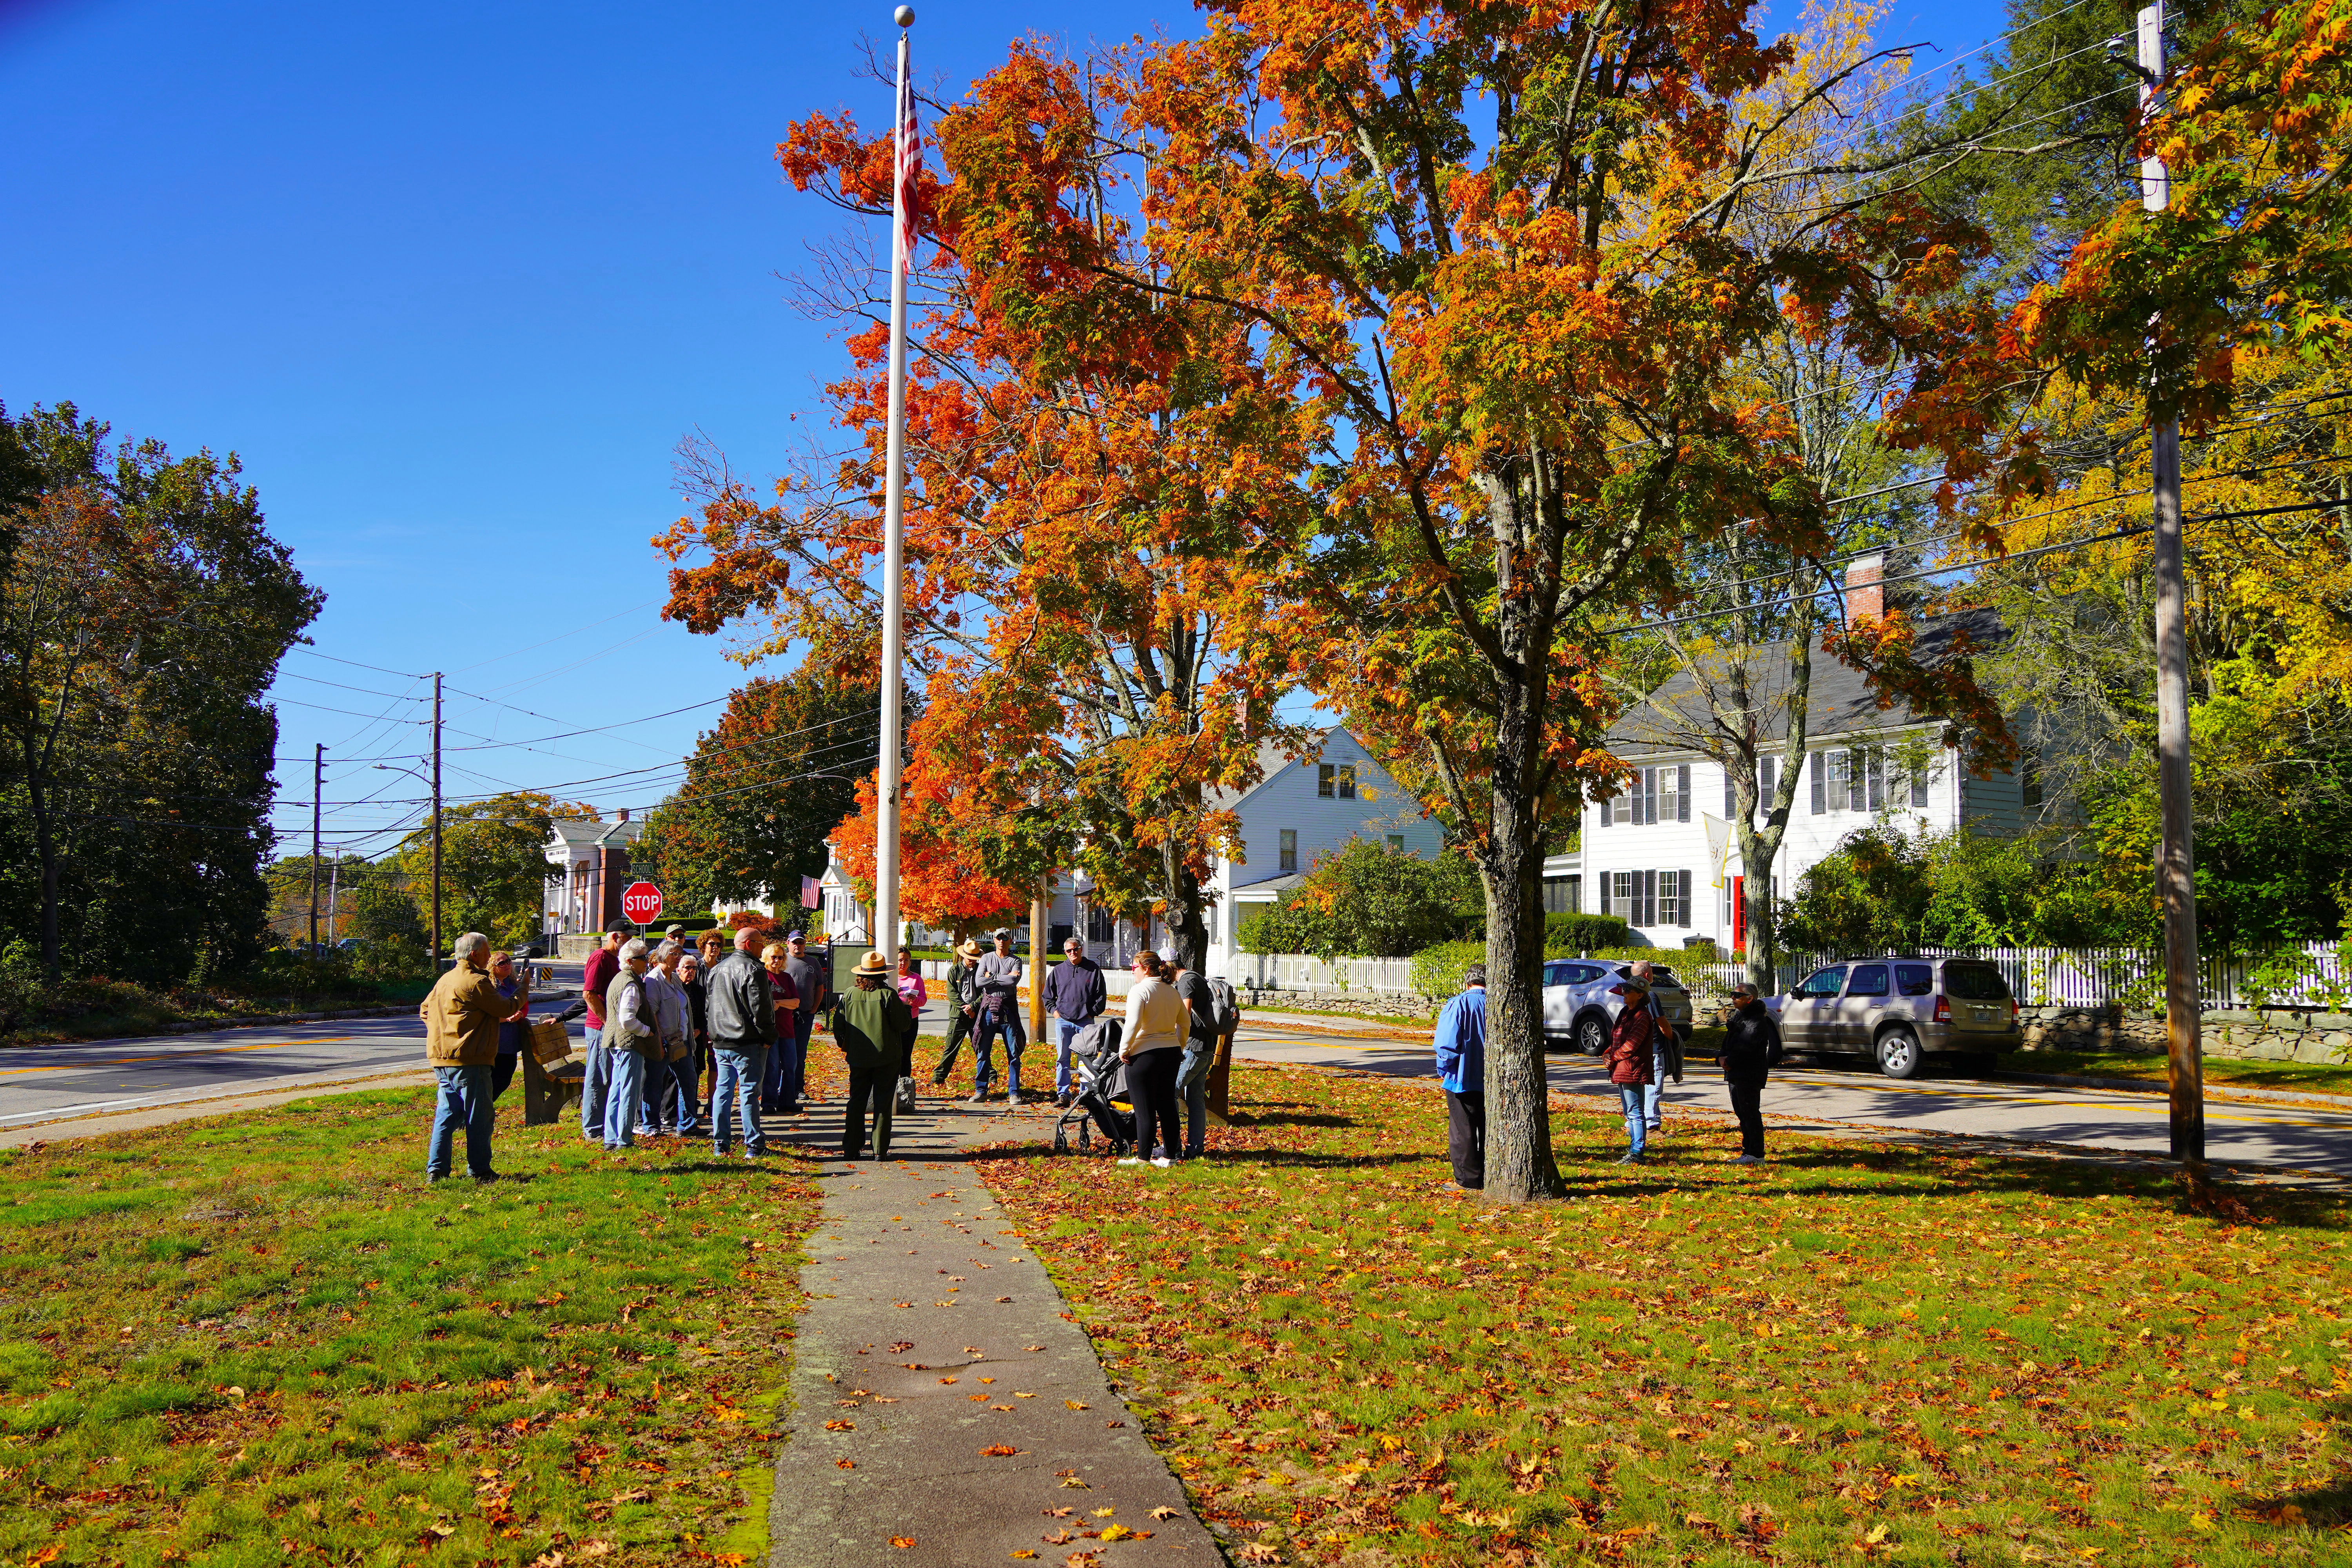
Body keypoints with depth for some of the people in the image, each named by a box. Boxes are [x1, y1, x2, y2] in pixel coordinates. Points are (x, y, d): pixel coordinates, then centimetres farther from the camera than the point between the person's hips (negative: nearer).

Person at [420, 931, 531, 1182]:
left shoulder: (445, 980, 15)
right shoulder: (476, 982, -14)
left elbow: (425, 1010, 23)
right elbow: (506, 1009, -11)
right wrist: (524, 991, 4)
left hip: (441, 1058, 9)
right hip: (469, 1060, -9)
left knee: (446, 1114, 12)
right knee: (479, 1116, 1)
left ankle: (436, 1169, 11)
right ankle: (479, 1170, 6)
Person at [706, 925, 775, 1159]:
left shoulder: (716, 969, 13)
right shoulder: (753, 970, -14)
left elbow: (710, 1004, 19)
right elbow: (760, 1008, -18)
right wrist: (769, 1037, -8)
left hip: (720, 1043, 7)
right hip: (747, 1043, -7)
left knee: (722, 1091, 12)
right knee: (749, 1093, -3)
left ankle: (720, 1144, 15)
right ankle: (754, 1146, 0)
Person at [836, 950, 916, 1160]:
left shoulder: (850, 994, -2)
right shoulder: (888, 994, -11)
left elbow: (838, 1026, 5)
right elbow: (903, 1025, -9)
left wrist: (844, 1046, 22)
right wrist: (906, 1008, 10)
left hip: (858, 1058, 3)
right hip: (886, 1058, -3)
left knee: (856, 1103, 11)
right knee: (883, 1104, 3)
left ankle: (851, 1149, 11)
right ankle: (880, 1151, 3)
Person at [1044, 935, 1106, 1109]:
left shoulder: (1093, 969, 5)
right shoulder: (1058, 971, 11)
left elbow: (1101, 996, 7)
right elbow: (1048, 996, 19)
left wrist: (1092, 1013, 0)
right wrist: (1055, 1011, 6)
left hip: (1086, 1021, -2)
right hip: (1063, 1021, 2)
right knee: (1062, 1059, -1)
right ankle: (1063, 1094, 3)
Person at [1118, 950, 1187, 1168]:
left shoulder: (1140, 990, -12)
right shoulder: (1172, 991, 11)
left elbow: (1133, 1024, -22)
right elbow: (1185, 1024, 18)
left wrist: (1124, 1050, -12)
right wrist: (1179, 1048, 27)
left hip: (1144, 1054, -7)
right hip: (1172, 1052, 7)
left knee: (1144, 1109, 1)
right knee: (1167, 1104, 13)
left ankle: (1142, 1157, 7)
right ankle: (1171, 1155, 16)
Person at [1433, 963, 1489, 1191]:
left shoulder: (1458, 1005, -12)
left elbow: (1447, 1045, -15)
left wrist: (1443, 1070, 1)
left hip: (1462, 1079, -4)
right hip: (1493, 1082, 4)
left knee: (1463, 1132, 3)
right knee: (1489, 1131, 13)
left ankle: (1469, 1180, 6)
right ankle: (1490, 1178, 18)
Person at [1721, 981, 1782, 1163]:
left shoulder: (1757, 1020, -14)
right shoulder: (1738, 1015, 16)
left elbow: (1745, 1046, -21)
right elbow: (1728, 1041, 17)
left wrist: (1730, 1062, -11)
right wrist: (1723, 1058, -1)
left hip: (1750, 1075, -10)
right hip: (1736, 1073, 10)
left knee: (1750, 1113, -8)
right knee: (1742, 1113, 13)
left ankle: (1756, 1155, -6)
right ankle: (1748, 1152, 20)